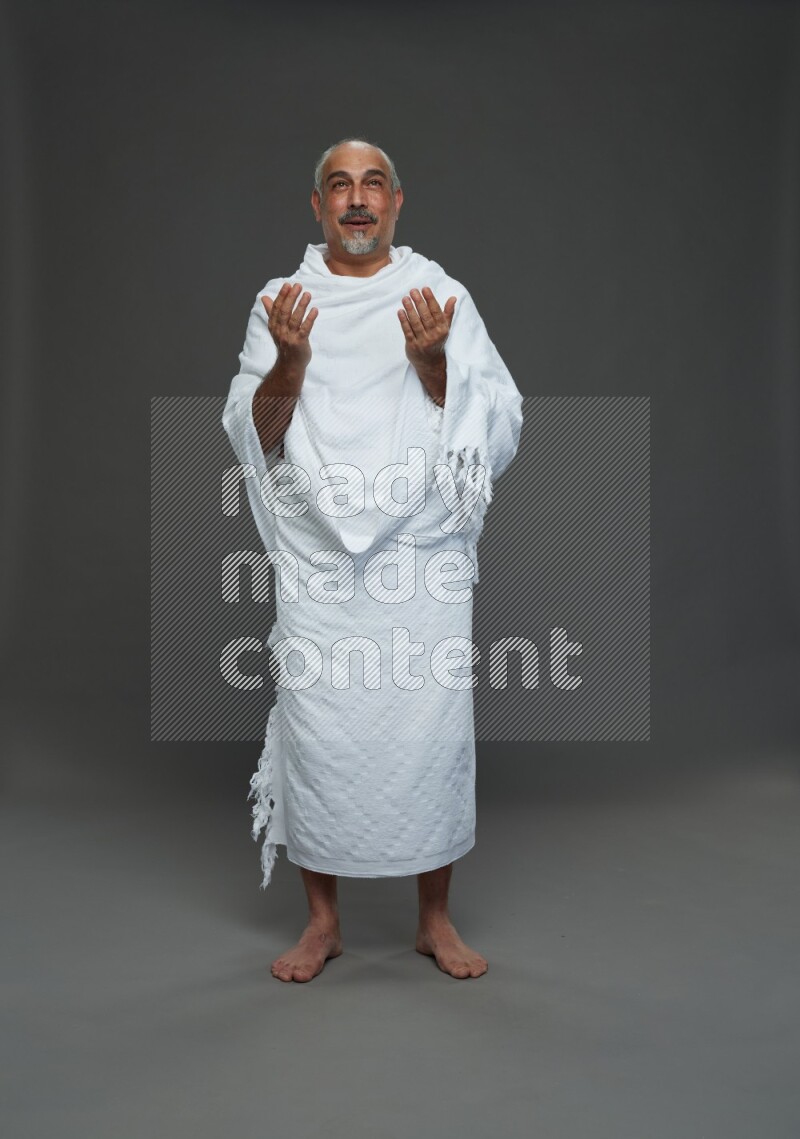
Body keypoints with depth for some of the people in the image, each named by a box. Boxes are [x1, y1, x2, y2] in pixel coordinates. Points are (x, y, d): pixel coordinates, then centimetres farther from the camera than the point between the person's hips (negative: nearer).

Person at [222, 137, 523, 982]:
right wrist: (290, 357, -14)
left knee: (431, 729, 1)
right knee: (317, 729, 3)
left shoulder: (441, 296, 7)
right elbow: (253, 435, 3)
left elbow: (496, 429, 1)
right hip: (316, 558, 1)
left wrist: (433, 360, -16)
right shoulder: (282, 302, 9)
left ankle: (435, 918, 22)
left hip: (425, 556, 0)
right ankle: (322, 919, 23)